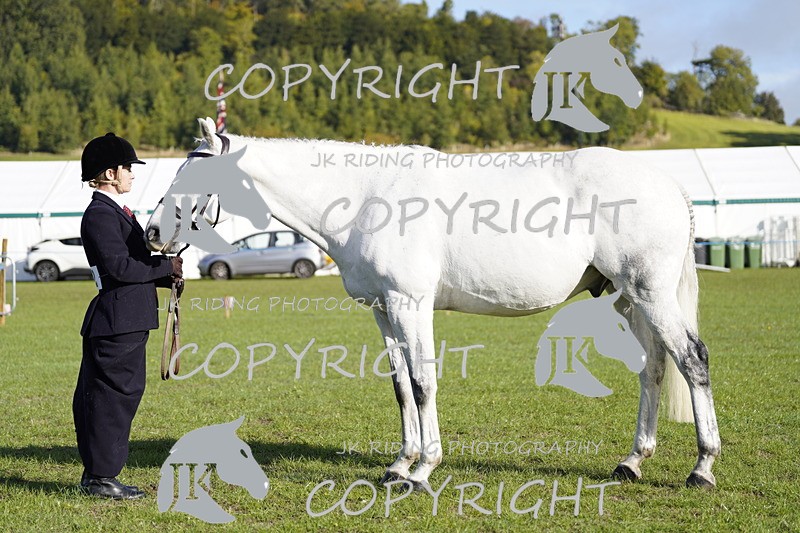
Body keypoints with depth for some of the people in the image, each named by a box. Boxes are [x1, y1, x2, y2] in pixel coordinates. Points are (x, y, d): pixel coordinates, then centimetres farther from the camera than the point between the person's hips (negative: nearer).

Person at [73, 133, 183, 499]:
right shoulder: (99, 214, -14)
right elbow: (120, 267, -22)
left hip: (128, 320, 10)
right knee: (113, 396, -6)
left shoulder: (115, 211, 19)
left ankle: (96, 473, 20)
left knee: (116, 395, 13)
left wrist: (168, 275, 6)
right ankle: (100, 477, 0)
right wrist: (168, 267, -12)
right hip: (117, 321, -10)